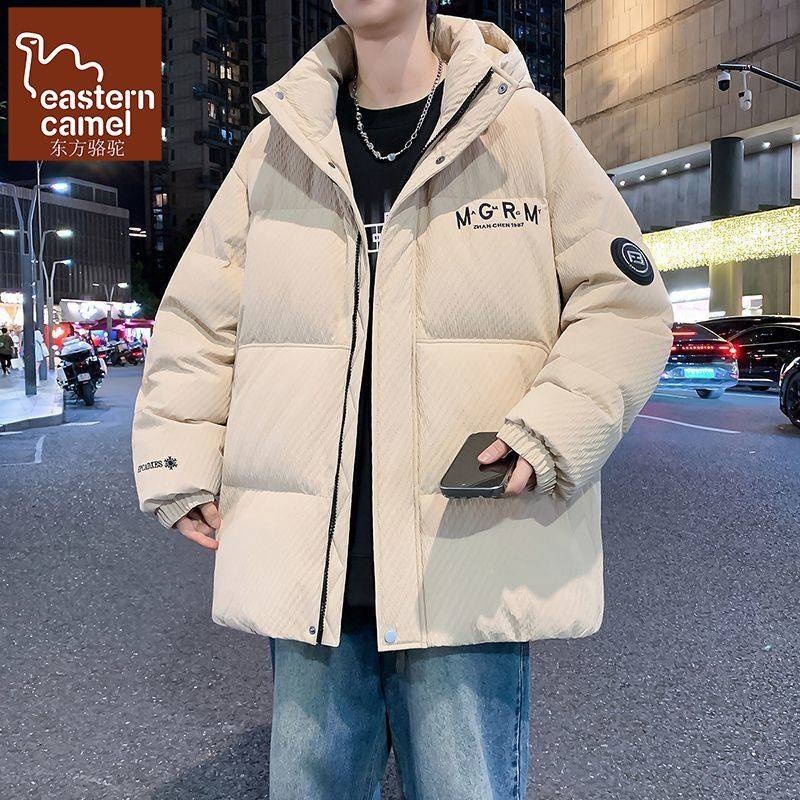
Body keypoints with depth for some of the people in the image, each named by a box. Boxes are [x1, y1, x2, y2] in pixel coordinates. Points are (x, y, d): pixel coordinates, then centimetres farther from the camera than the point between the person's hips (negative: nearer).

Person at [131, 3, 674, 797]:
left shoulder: (523, 125, 3)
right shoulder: (279, 142, 10)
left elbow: (625, 302, 1)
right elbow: (198, 318, 14)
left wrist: (551, 433, -14)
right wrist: (179, 461, 5)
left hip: (469, 555, -2)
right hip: (307, 558, 3)